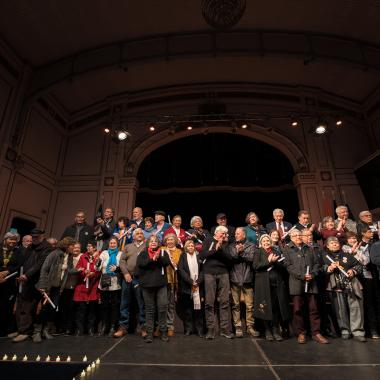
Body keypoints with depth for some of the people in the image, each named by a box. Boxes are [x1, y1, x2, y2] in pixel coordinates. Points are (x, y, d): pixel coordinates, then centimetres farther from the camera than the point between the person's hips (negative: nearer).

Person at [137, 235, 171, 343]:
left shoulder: (163, 252, 10)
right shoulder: (143, 253, 9)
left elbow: (167, 262, -6)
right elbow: (140, 263, -9)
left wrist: (159, 257, -22)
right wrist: (152, 259, -19)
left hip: (161, 284, 0)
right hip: (147, 284, 0)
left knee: (163, 308, 1)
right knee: (149, 309, 9)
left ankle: (163, 331, 15)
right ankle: (149, 332, 18)